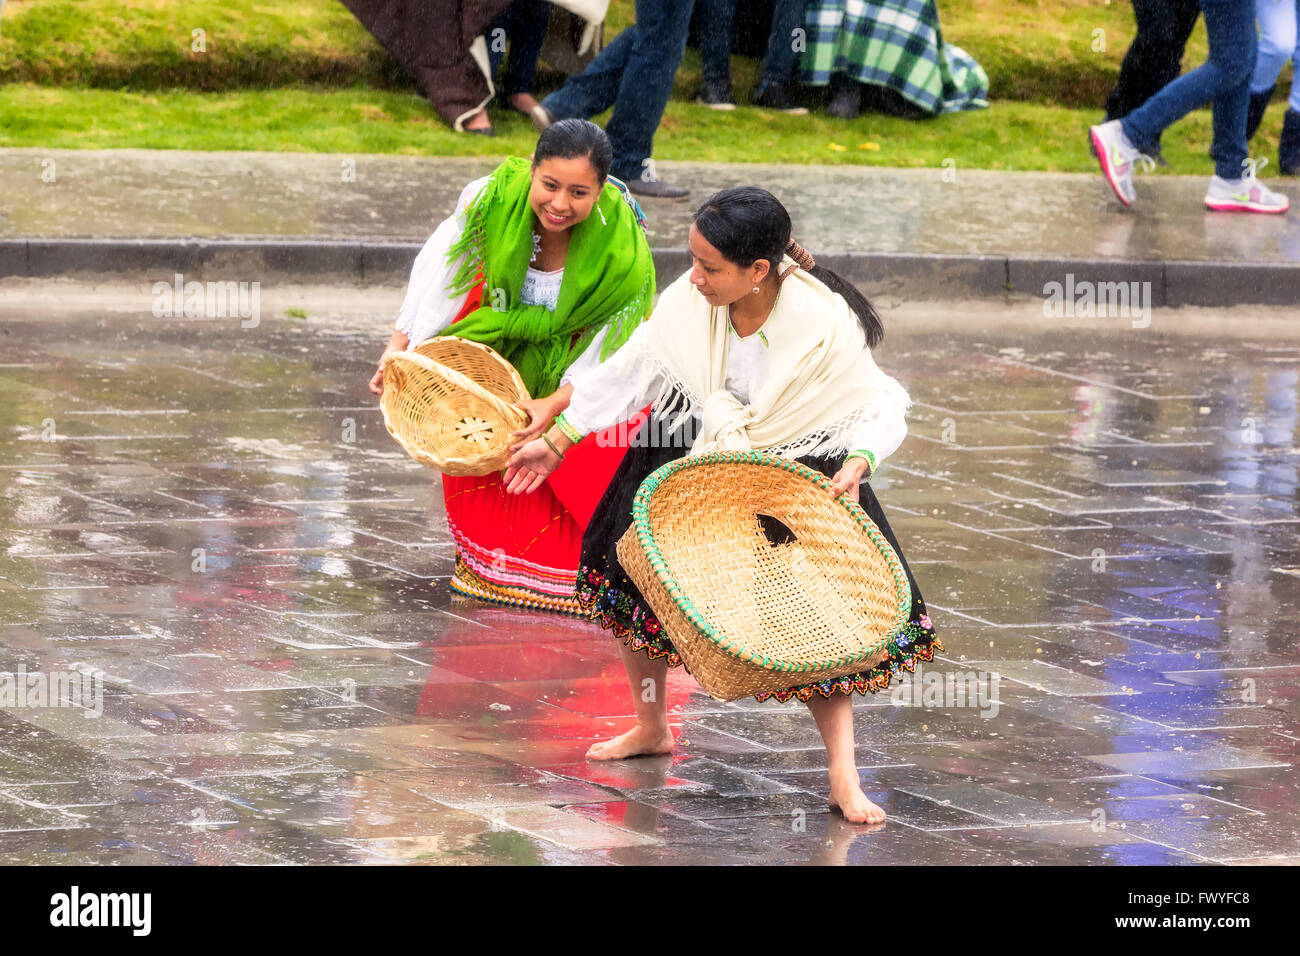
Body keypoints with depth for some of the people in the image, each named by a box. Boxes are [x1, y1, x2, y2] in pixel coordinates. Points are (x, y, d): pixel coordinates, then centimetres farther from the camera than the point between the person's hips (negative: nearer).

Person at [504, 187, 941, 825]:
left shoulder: (823, 324, -27)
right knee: (629, 584, 10)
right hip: (689, 457, 4)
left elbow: (884, 409, -17)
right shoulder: (689, 302, -18)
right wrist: (556, 439, -1)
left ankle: (843, 777, -3)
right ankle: (652, 729, 34)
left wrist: (857, 463, -37)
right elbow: (630, 370, -4)